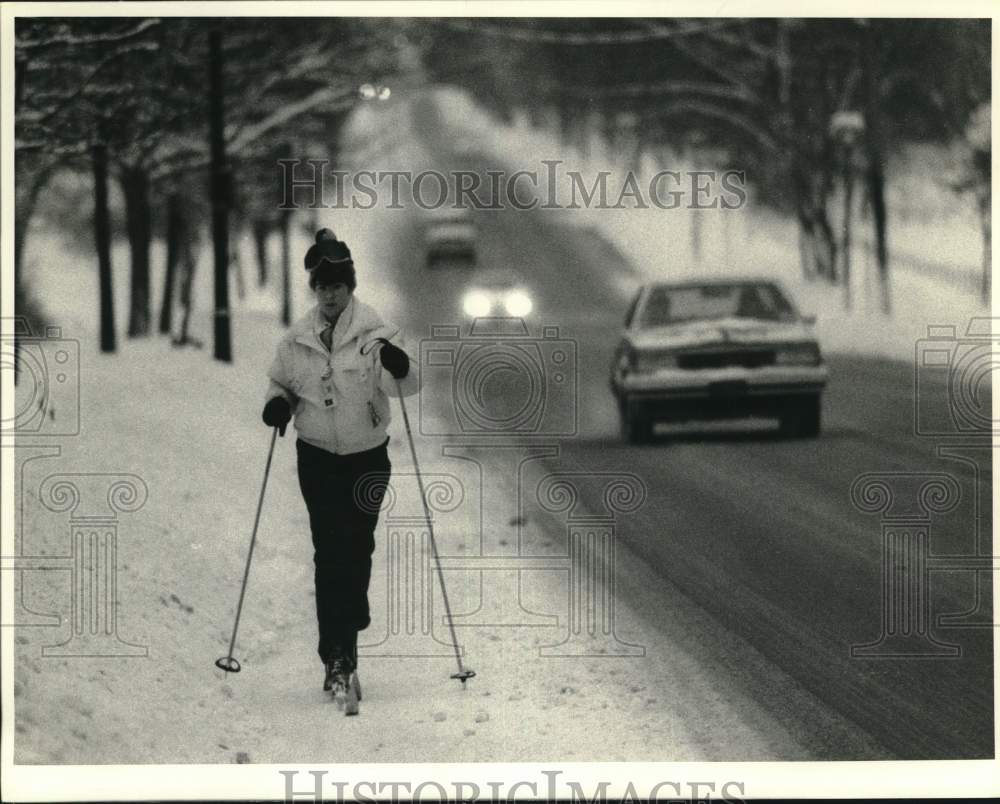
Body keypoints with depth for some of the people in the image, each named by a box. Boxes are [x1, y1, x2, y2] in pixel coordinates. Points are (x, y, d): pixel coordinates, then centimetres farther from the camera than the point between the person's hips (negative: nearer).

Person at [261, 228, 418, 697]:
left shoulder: (375, 332, -8)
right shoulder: (297, 339, 0)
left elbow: (404, 386, -16)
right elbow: (281, 383, 15)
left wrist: (399, 367, -38)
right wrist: (278, 404, -7)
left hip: (367, 457, -1)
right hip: (318, 458, 1)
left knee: (358, 549, 6)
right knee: (329, 553, -7)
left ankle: (345, 639, 29)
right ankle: (337, 655, -6)